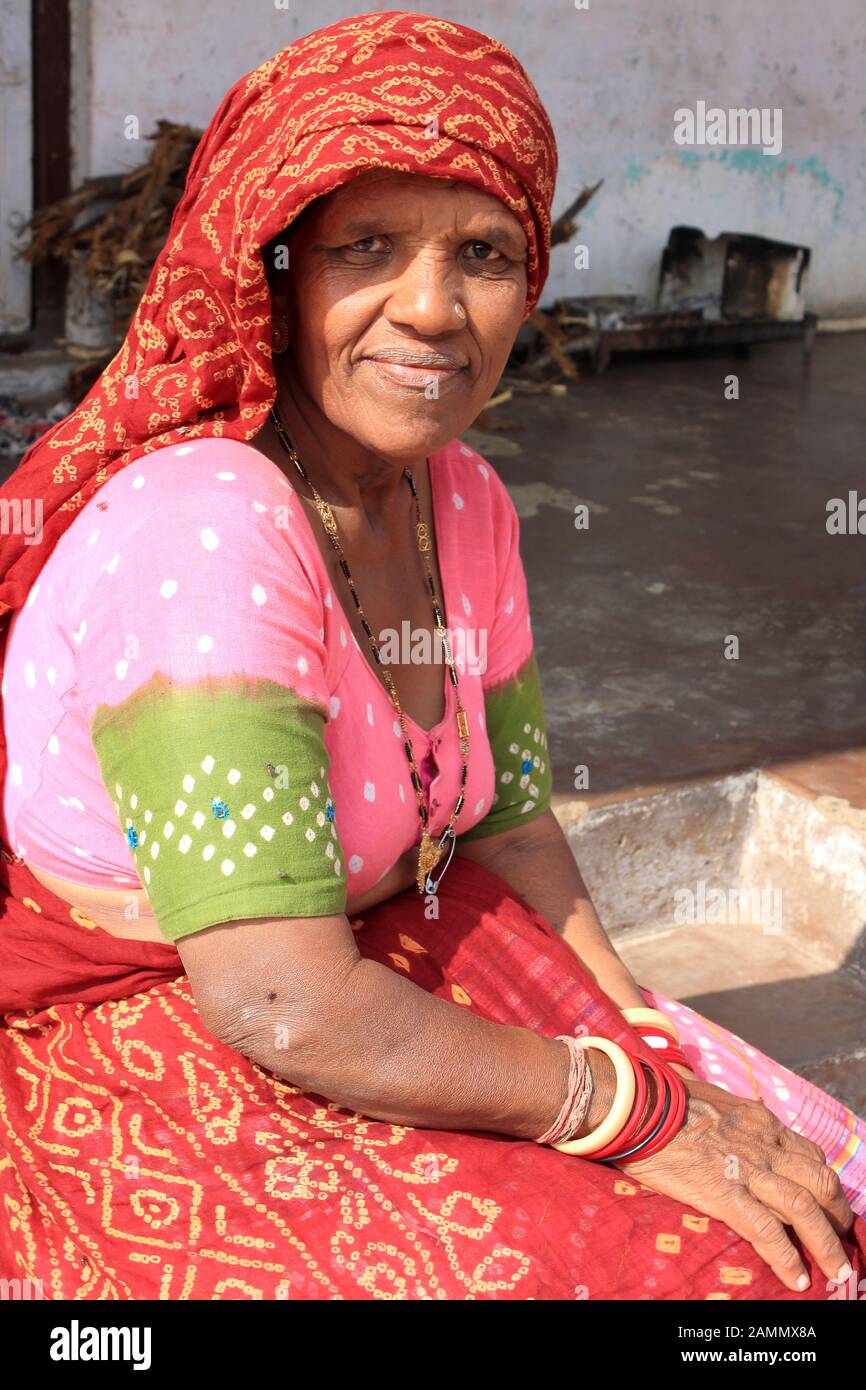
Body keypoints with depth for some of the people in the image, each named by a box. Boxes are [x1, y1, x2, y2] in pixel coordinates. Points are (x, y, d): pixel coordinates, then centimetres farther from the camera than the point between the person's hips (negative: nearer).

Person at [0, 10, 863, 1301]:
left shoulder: (464, 502, 0)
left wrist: (648, 1035, -5)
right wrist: (635, 1108, -20)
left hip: (401, 977, 8)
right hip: (140, 1067, -7)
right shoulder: (205, 526, -27)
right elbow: (286, 1007, -29)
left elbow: (508, 818, 9)